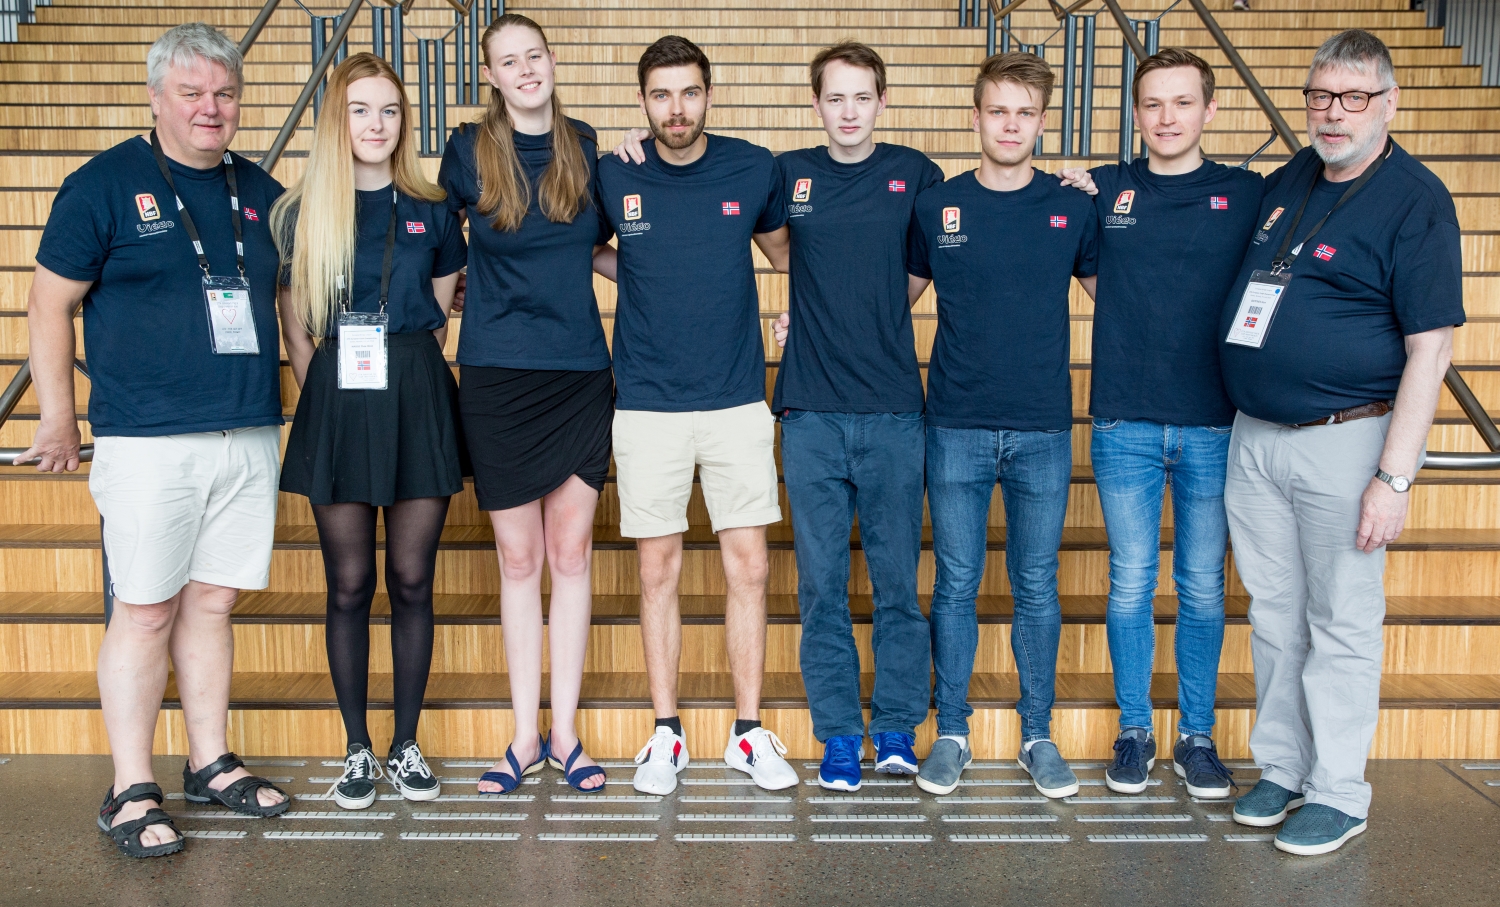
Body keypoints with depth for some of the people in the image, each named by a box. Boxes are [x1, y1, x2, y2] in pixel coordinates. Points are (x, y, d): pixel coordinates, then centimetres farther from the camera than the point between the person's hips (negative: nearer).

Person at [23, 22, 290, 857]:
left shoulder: (262, 193, 13)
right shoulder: (105, 184, -1)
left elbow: (287, 301, 23)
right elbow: (51, 303, 0)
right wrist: (59, 415, -2)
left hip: (249, 438, 4)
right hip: (148, 440, -4)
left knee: (213, 602, 11)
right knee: (146, 611, 0)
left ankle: (213, 764, 23)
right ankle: (131, 794, 10)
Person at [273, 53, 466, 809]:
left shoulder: (430, 213, 8)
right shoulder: (302, 213, 4)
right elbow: (292, 329, 7)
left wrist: (409, 372, 5)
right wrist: (323, 389, 1)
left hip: (418, 403, 1)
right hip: (337, 406, -1)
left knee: (411, 579, 5)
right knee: (349, 584, 5)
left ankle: (406, 745, 17)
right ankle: (357, 749, 18)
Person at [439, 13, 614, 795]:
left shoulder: (586, 147, 7)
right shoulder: (468, 150, 1)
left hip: (579, 373, 2)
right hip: (497, 375, -1)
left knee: (571, 553, 4)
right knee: (518, 559, 5)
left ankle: (565, 732, 16)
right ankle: (526, 736, 17)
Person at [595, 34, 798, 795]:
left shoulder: (753, 169, 2)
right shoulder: (612, 178, 0)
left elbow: (783, 249, 18)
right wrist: (637, 274, 3)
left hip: (737, 402, 1)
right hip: (648, 409, 0)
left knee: (749, 567, 3)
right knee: (658, 570, 5)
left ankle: (749, 732, 16)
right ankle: (665, 733, 18)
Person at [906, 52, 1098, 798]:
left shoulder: (1073, 208, 3)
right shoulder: (935, 207, 3)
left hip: (1043, 428, 1)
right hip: (957, 427, 0)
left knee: (1037, 587, 8)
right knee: (956, 585, 6)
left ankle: (1037, 735, 22)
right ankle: (951, 732, 20)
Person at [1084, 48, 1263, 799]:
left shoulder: (1248, 194, 4)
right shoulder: (1102, 191, 4)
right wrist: (1135, 324, 3)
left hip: (1214, 426, 0)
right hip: (1125, 426, 0)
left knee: (1203, 587, 8)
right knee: (1131, 584, 5)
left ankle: (1198, 736, 21)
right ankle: (1134, 731, 19)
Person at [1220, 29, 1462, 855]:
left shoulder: (1415, 199, -10)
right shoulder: (1285, 182, 10)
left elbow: (1430, 347, -14)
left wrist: (1394, 476, -19)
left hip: (1344, 440, -6)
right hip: (1253, 437, 6)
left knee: (1340, 625, 4)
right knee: (1273, 615, 14)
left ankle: (1338, 794, 18)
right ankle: (1281, 767, 28)